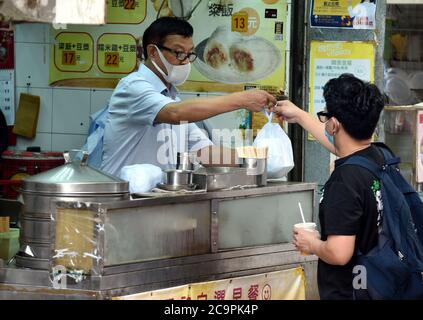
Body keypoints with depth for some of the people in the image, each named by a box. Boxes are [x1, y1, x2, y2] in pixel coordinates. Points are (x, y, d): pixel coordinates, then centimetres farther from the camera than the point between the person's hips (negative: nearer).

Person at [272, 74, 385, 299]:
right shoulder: (377, 158, 0)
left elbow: (339, 253, -30)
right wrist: (299, 116, 35)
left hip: (346, 292, -8)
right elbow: (341, 143, 23)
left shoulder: (344, 182, -26)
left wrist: (312, 244, -9)